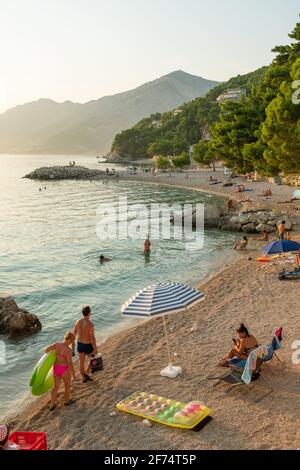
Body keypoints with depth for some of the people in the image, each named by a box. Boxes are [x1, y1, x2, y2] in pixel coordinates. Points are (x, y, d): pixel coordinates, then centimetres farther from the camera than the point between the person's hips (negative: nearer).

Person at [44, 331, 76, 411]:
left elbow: (46, 350, -5)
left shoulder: (57, 344, -12)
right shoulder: (68, 350, -26)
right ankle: (67, 401, 43)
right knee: (68, 385, 23)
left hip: (56, 369, 5)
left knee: (56, 387, 22)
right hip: (65, 370, -5)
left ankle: (52, 405, 30)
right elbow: (70, 364, -23)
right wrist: (73, 374, -9)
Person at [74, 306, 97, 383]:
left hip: (80, 344, 5)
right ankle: (86, 373, 15)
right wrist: (95, 349, -16)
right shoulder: (90, 324, -27)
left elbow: (74, 334, 0)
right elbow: (92, 337, -25)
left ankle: (84, 377, 34)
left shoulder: (78, 322, -10)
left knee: (81, 362, 20)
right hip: (88, 346, -5)